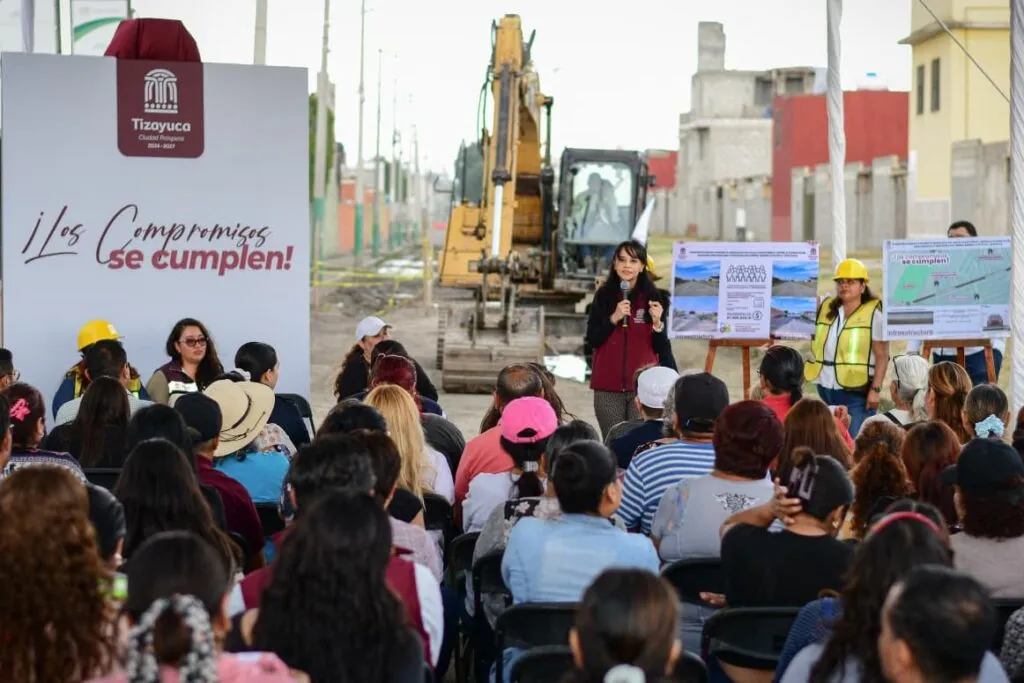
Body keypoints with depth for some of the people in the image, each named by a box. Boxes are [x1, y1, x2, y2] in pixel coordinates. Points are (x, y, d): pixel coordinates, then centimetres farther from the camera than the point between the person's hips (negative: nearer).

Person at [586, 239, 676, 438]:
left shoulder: (654, 298, 2)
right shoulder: (604, 296, 5)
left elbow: (662, 348, 4)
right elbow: (592, 340, 1)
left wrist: (657, 323, -15)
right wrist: (614, 318, -12)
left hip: (644, 386, -1)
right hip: (608, 387, 1)